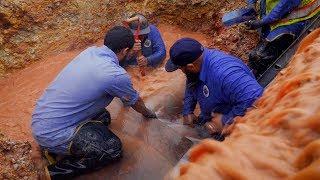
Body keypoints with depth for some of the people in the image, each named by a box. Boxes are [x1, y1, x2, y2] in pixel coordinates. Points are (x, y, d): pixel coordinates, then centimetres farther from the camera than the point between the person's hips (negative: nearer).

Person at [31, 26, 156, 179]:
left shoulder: (89, 51, 3)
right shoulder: (116, 75, -20)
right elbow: (135, 102, 2)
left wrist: (123, 96, 41)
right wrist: (148, 113, 25)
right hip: (52, 134, -8)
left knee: (104, 117, 17)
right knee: (114, 149, -2)